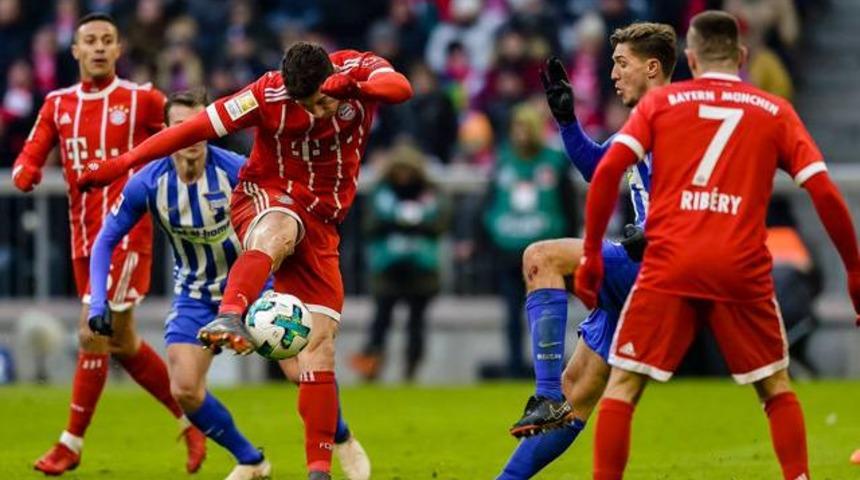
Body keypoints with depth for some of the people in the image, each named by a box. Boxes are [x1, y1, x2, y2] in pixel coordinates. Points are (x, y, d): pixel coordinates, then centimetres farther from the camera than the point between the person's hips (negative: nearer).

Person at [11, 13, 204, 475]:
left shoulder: (141, 100, -3)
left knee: (93, 334, -11)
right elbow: (30, 157, 6)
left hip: (125, 233, -6)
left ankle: (71, 444, -3)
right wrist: (25, 173, -16)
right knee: (122, 343, 11)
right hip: (83, 235, 6)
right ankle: (191, 421, 26)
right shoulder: (58, 104, 10)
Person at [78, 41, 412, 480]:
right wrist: (121, 163, -16)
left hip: (321, 222, 3)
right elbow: (197, 128, -16)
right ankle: (229, 317, -66)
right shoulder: (268, 95, -17)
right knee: (279, 231, -42)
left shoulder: (358, 70, -10)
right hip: (264, 197, -3)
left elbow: (401, 89, -29)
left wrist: (355, 87, -49)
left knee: (320, 342, -6)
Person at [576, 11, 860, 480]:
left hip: (669, 266, -1)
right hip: (742, 270, 1)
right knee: (776, 388, 17)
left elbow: (607, 171, -1)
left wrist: (591, 253, 5)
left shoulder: (660, 101, 11)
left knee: (622, 385, 5)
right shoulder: (776, 111, 12)